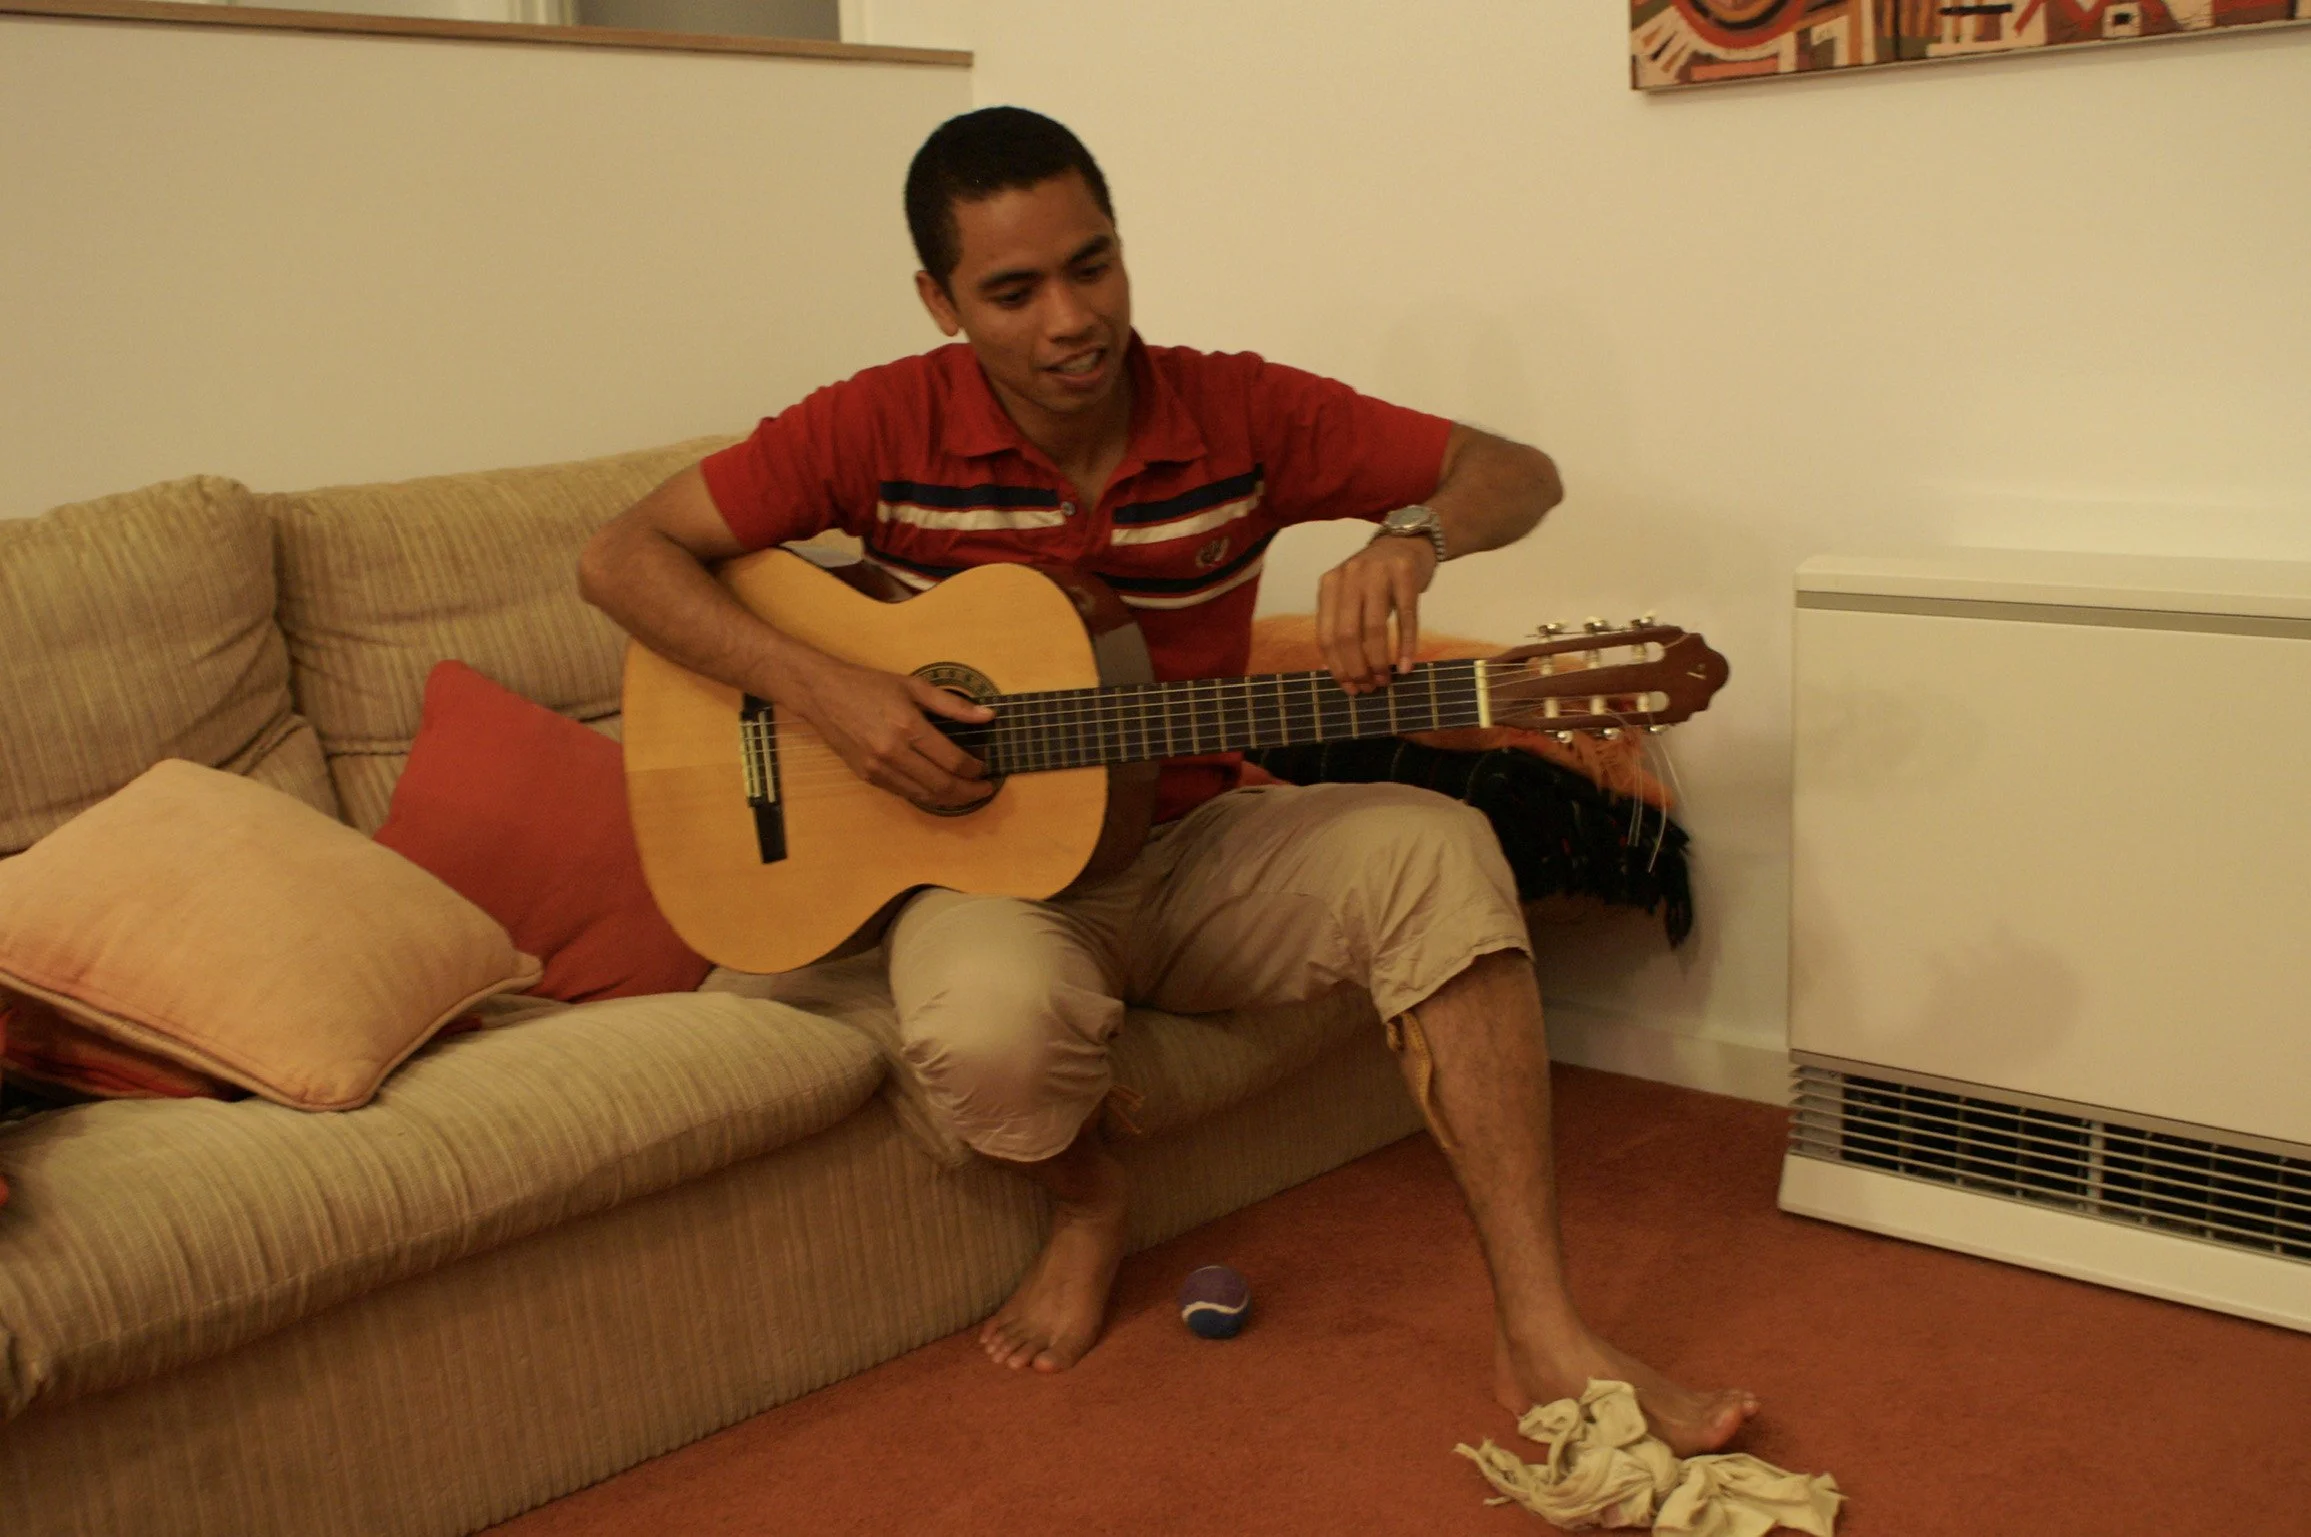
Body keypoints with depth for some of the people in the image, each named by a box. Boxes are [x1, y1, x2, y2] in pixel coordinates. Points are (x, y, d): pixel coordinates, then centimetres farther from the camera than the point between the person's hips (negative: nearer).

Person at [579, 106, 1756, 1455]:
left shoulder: (1236, 415, -6)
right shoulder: (886, 429, -10)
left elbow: (1519, 473, -4)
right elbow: (625, 557, -8)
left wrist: (1408, 542, -29)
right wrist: (821, 691, -22)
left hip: (1193, 852, 2)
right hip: (994, 870, -2)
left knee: (1436, 850, -26)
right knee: (991, 1030, -37)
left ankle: (1541, 1339, -23)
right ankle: (1085, 1194, 3)